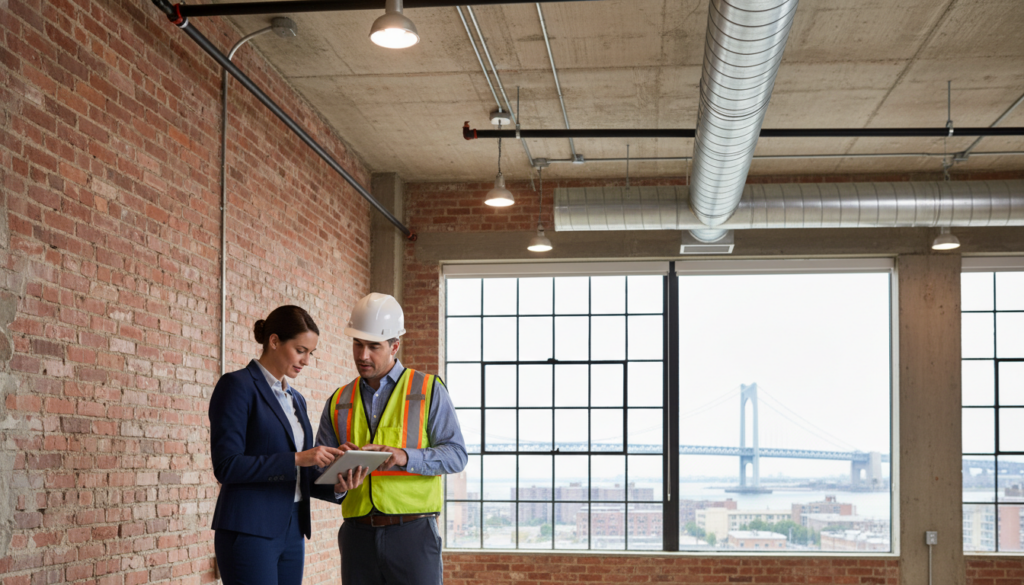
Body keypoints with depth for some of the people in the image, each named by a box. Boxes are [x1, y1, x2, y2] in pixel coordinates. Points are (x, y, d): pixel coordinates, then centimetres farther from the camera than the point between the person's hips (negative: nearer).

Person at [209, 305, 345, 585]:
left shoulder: (296, 399, 17)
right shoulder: (237, 386, -6)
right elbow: (226, 466, -15)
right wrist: (295, 459, -19)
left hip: (291, 530, 8)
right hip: (250, 530, -8)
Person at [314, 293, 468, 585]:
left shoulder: (429, 390, 4)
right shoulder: (338, 402, 14)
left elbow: (456, 454, -4)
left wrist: (405, 457, -20)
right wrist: (337, 483, -11)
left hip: (412, 531, -3)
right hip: (358, 535, 4)